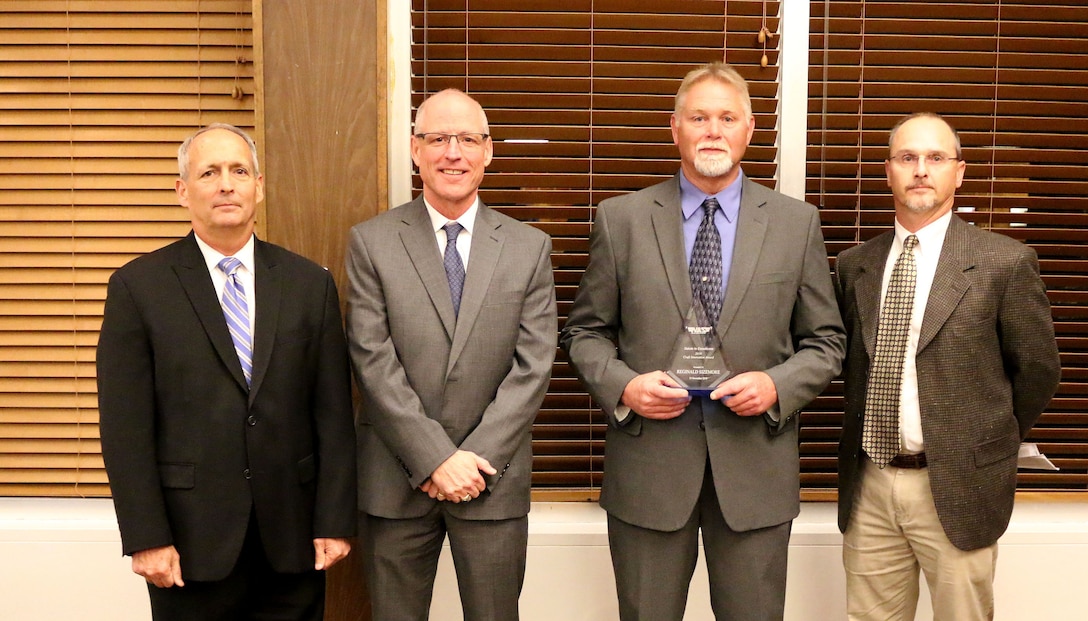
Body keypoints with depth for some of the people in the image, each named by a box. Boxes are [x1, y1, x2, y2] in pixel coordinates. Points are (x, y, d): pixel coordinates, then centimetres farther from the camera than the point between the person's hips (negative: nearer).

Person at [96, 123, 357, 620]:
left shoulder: (309, 284, 3)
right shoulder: (137, 287, -2)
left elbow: (333, 415, 2)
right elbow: (125, 425, -5)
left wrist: (335, 522, -1)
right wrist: (146, 538, -8)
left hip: (291, 535, 2)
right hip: (190, 538, -1)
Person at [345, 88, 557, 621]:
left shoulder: (529, 247, 2)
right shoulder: (371, 242, -1)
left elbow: (533, 364, -3)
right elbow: (373, 361, -8)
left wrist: (477, 459, -11)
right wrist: (435, 459, -13)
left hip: (492, 477, 1)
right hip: (396, 478, 0)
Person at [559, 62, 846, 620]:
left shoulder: (797, 223, 4)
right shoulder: (621, 219, 1)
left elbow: (825, 341, 7)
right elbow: (585, 332, 6)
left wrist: (777, 385, -11)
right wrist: (622, 385, -12)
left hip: (756, 466, 1)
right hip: (648, 465, 0)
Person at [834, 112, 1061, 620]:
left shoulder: (1004, 262, -6)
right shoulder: (853, 265, 5)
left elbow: (1038, 368, 2)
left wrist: (995, 444, 9)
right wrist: (866, 435, 10)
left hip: (958, 488, -3)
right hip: (868, 485, 3)